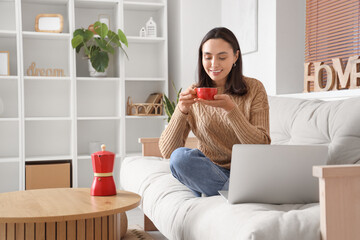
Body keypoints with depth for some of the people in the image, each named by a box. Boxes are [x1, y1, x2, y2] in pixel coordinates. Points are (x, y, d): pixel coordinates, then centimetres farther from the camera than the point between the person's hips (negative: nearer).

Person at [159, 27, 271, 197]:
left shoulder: (254, 88, -1)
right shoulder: (193, 94, 3)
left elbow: (261, 147, -11)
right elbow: (167, 151, -4)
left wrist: (230, 108, -22)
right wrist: (181, 110, -20)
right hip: (208, 171, 2)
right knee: (179, 156, -30)